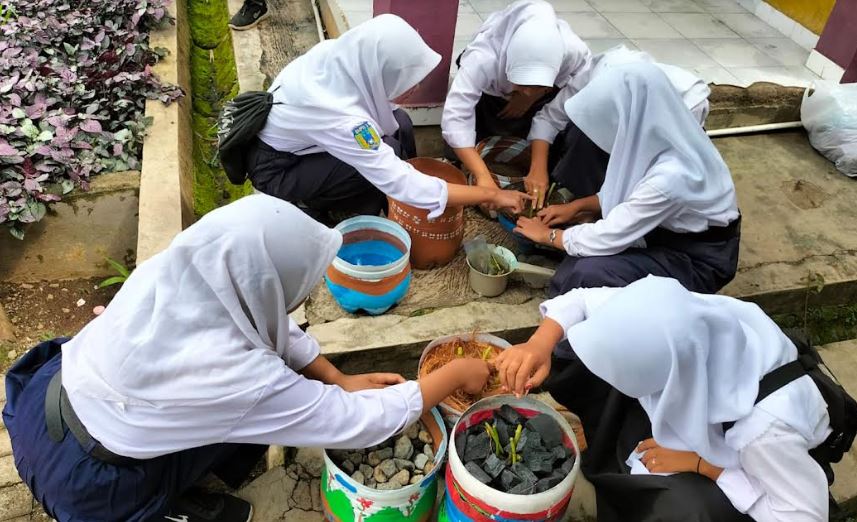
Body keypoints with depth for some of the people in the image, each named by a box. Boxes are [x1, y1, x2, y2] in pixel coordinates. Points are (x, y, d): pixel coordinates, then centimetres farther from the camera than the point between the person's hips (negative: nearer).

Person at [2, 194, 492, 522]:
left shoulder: (173, 270, -18)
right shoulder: (239, 378, -36)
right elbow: (363, 423, -25)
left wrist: (339, 379, -1)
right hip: (83, 480, -6)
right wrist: (456, 375, -13)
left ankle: (179, 482, 18)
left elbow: (270, 326, -1)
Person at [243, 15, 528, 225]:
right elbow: (405, 185, -34)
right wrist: (492, 195, -27)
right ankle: (312, 205, 0)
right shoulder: (342, 118, -39)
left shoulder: (342, 54, -20)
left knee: (398, 123, -5)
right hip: (276, 170, -7)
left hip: (294, 134, 7)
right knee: (387, 152, -23)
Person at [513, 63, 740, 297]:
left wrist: (549, 235, -9)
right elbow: (626, 191, 11)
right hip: (670, 233, 7)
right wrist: (577, 206, 3)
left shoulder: (670, 177, -35)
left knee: (588, 274, -22)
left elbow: (606, 239, -24)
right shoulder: (657, 139, -10)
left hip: (698, 261, -7)